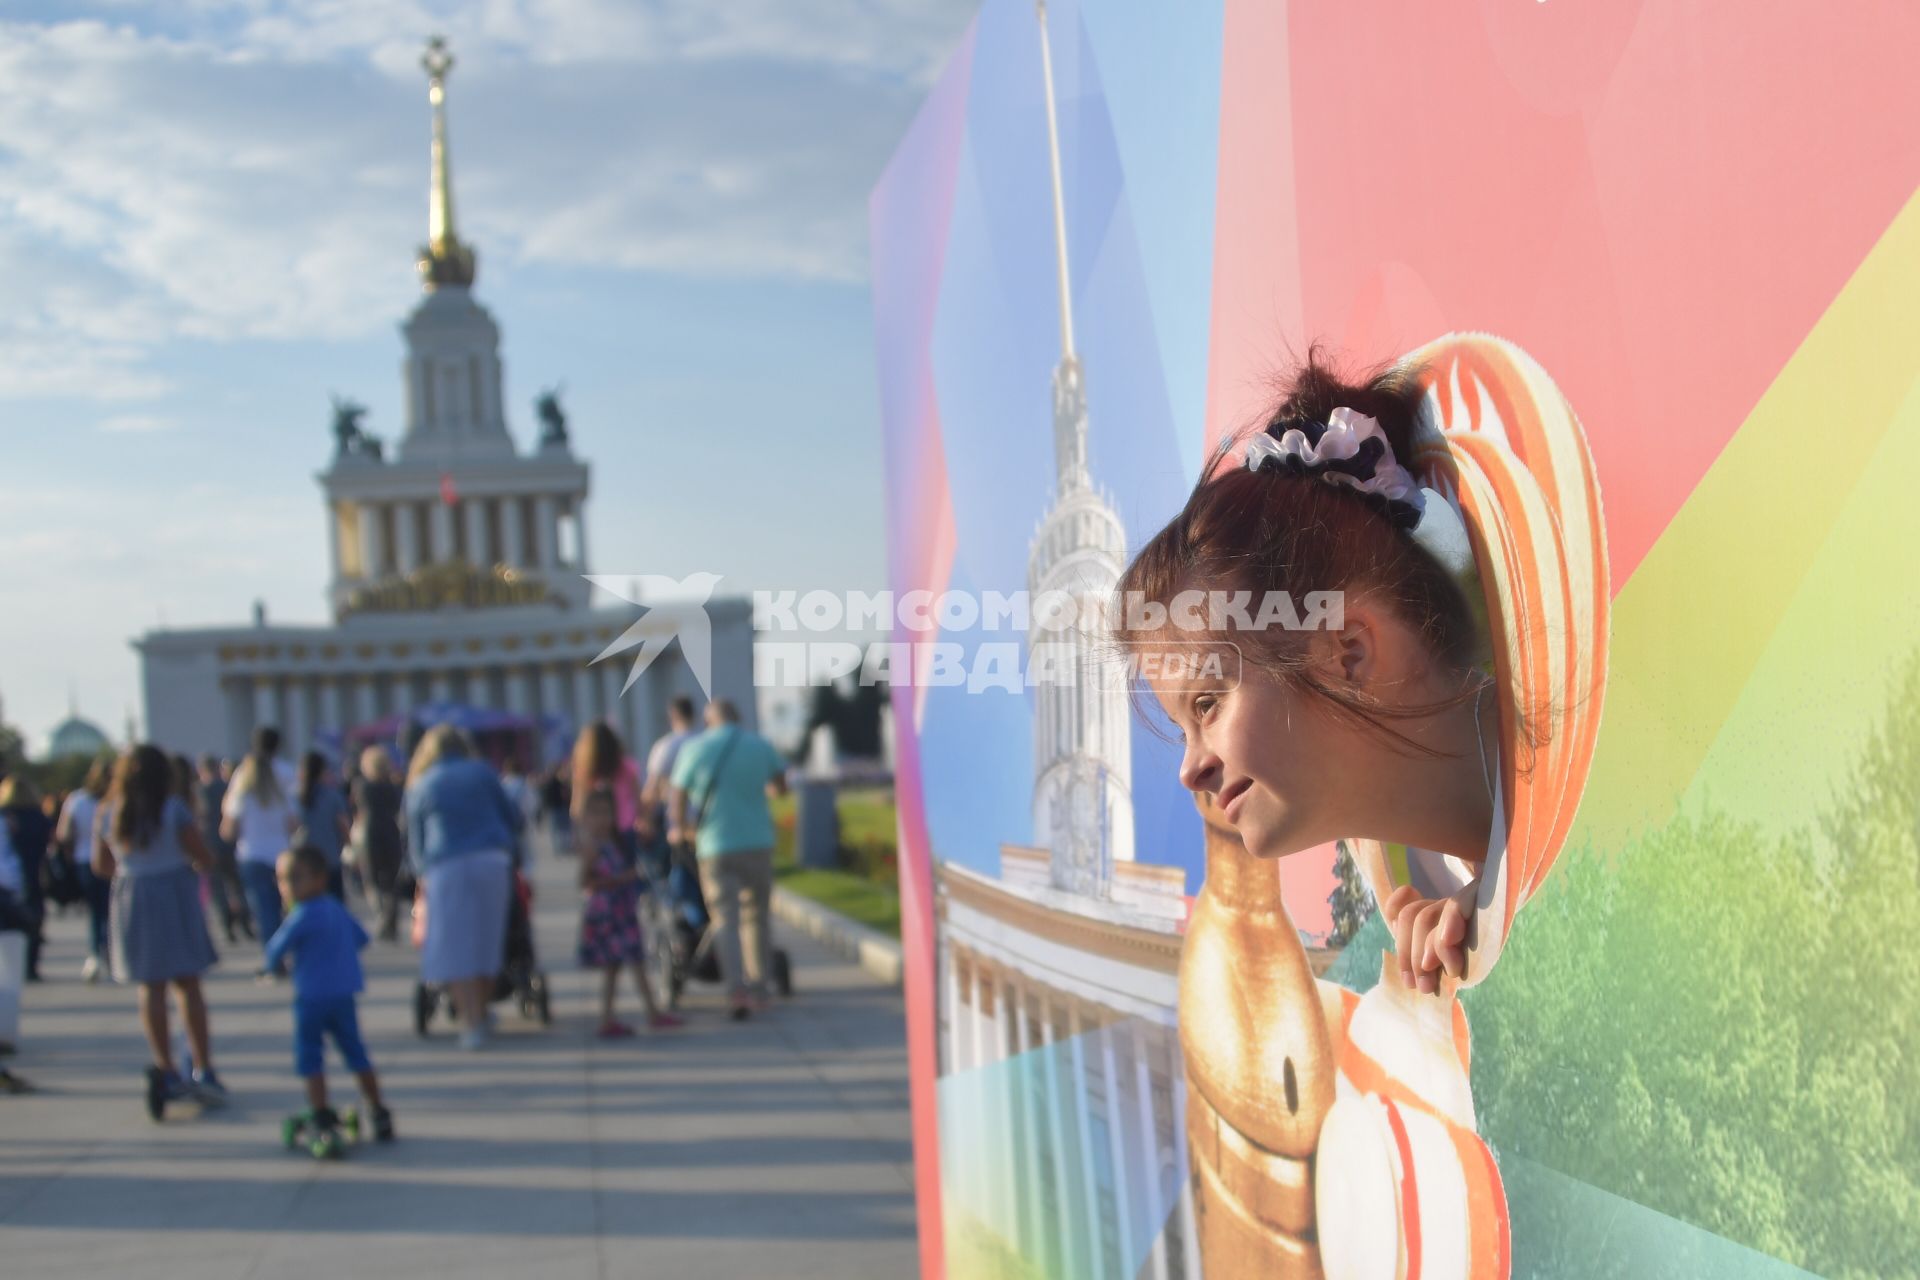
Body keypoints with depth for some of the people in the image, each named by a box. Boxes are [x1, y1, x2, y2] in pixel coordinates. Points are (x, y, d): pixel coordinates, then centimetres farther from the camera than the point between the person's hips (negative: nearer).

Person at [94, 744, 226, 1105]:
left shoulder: (109, 813, 0)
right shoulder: (174, 809, -10)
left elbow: (101, 865, 8)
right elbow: (204, 858, -11)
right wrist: (198, 868, 13)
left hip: (131, 899, 2)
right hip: (175, 894, -2)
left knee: (151, 988, 8)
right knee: (188, 984, 4)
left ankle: (165, 1070, 3)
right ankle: (203, 1069, 0)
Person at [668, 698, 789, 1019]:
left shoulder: (694, 749, -2)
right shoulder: (761, 746, 5)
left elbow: (678, 798, -1)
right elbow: (780, 786, 18)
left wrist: (680, 829, 18)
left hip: (715, 846, -2)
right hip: (757, 842, 2)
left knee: (725, 918, -3)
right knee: (756, 915, 14)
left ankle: (736, 987, -20)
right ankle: (758, 989, 18)